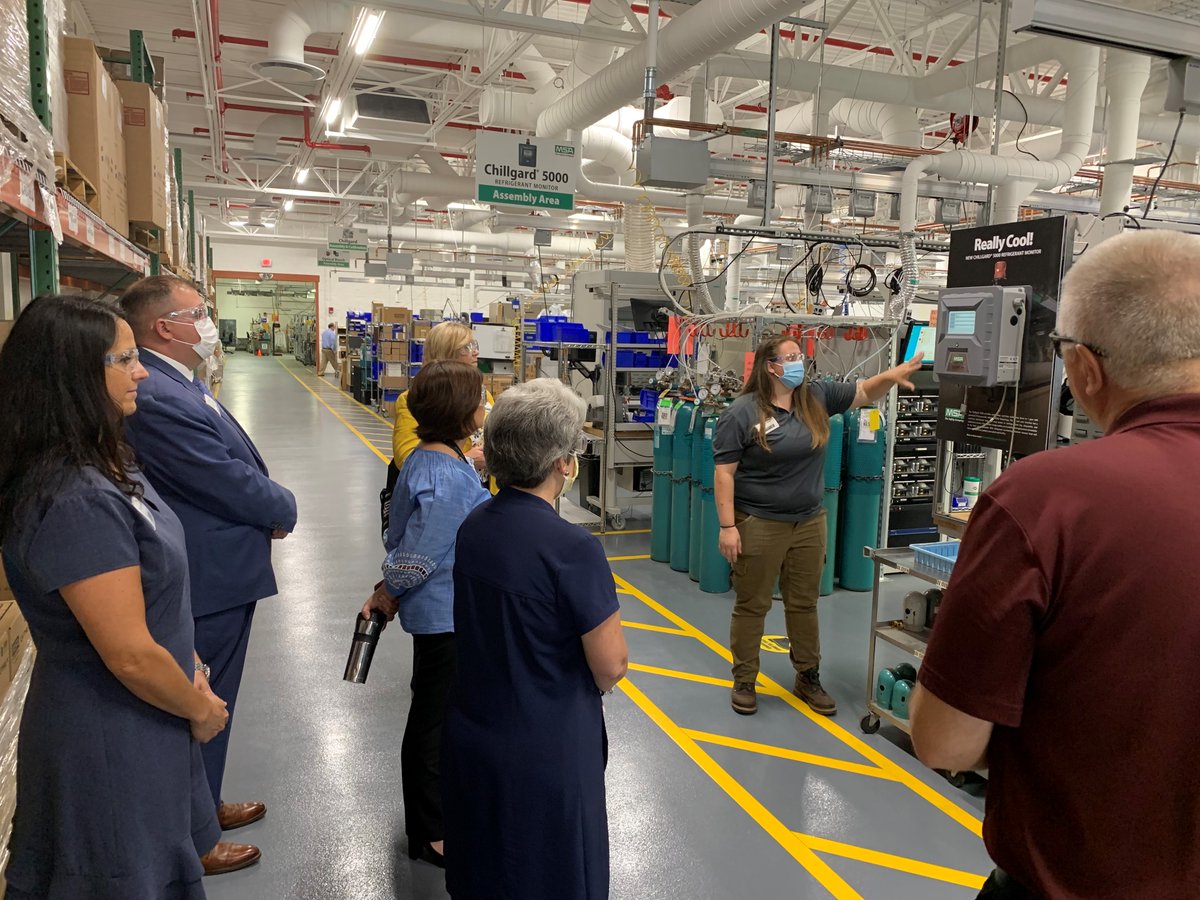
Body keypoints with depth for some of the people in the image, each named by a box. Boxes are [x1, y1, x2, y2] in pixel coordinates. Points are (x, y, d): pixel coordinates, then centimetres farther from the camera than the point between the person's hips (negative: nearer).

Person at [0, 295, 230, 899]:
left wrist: (186, 661, 8)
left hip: (132, 721, 9)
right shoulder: (76, 501, -31)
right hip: (111, 740, -9)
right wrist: (201, 708, -11)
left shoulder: (98, 466, 1)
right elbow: (132, 656, -27)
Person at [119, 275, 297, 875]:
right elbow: (231, 484, -24)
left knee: (210, 705, 24)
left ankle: (204, 806, 44)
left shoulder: (178, 385, 8)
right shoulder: (158, 399, -26)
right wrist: (283, 510, -6)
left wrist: (266, 507, -4)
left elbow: (237, 466, 12)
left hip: (217, 574, 10)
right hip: (210, 582, -10)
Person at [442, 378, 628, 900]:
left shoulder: (473, 526, -4)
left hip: (471, 738, 7)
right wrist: (590, 685, 4)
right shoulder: (571, 549, -26)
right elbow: (611, 666, -18)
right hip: (545, 754, -6)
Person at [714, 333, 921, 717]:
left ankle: (808, 678, 32)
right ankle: (744, 682, 22)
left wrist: (892, 376, -11)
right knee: (751, 605, 7)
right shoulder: (742, 412, -12)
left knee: (804, 603, 16)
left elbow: (864, 392, 11)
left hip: (809, 523, 5)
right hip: (759, 525, -5)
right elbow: (724, 472, -12)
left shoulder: (817, 396, 4)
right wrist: (727, 526, -16)